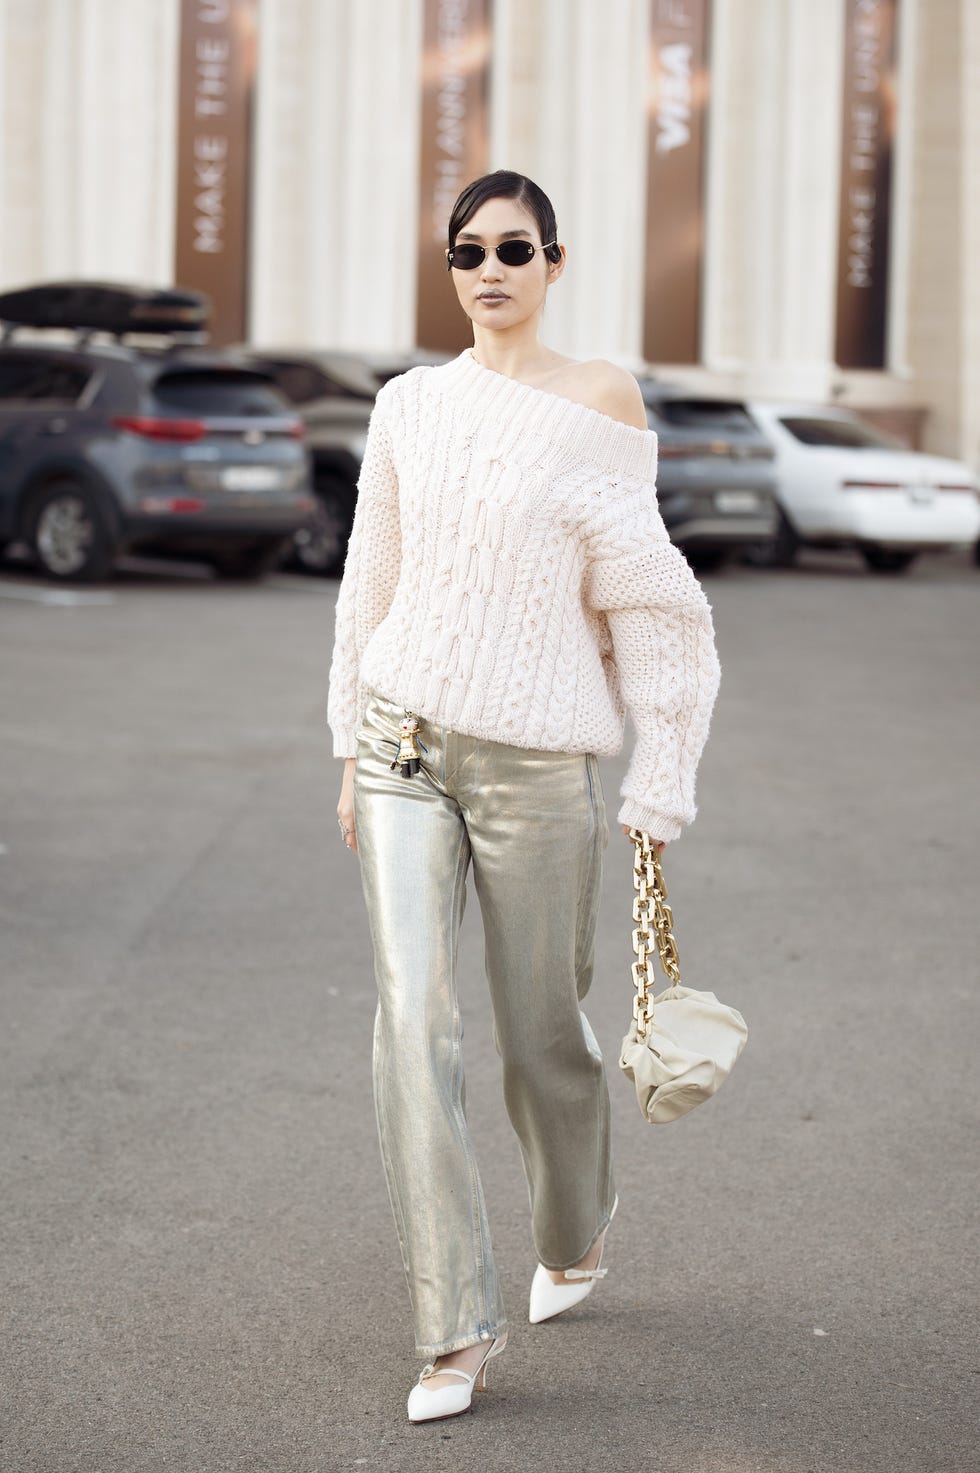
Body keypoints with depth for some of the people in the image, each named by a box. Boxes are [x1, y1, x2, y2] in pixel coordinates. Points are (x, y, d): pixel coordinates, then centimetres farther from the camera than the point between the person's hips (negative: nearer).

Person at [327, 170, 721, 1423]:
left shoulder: (601, 401, -2)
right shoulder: (409, 406, 7)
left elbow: (641, 588, -2)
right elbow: (372, 580, 14)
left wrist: (658, 775, -5)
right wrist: (352, 751, 12)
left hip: (537, 757, -2)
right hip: (405, 746, 2)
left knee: (541, 1036, 8)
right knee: (414, 1023, -10)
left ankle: (578, 1235, 38)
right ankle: (457, 1326, -4)